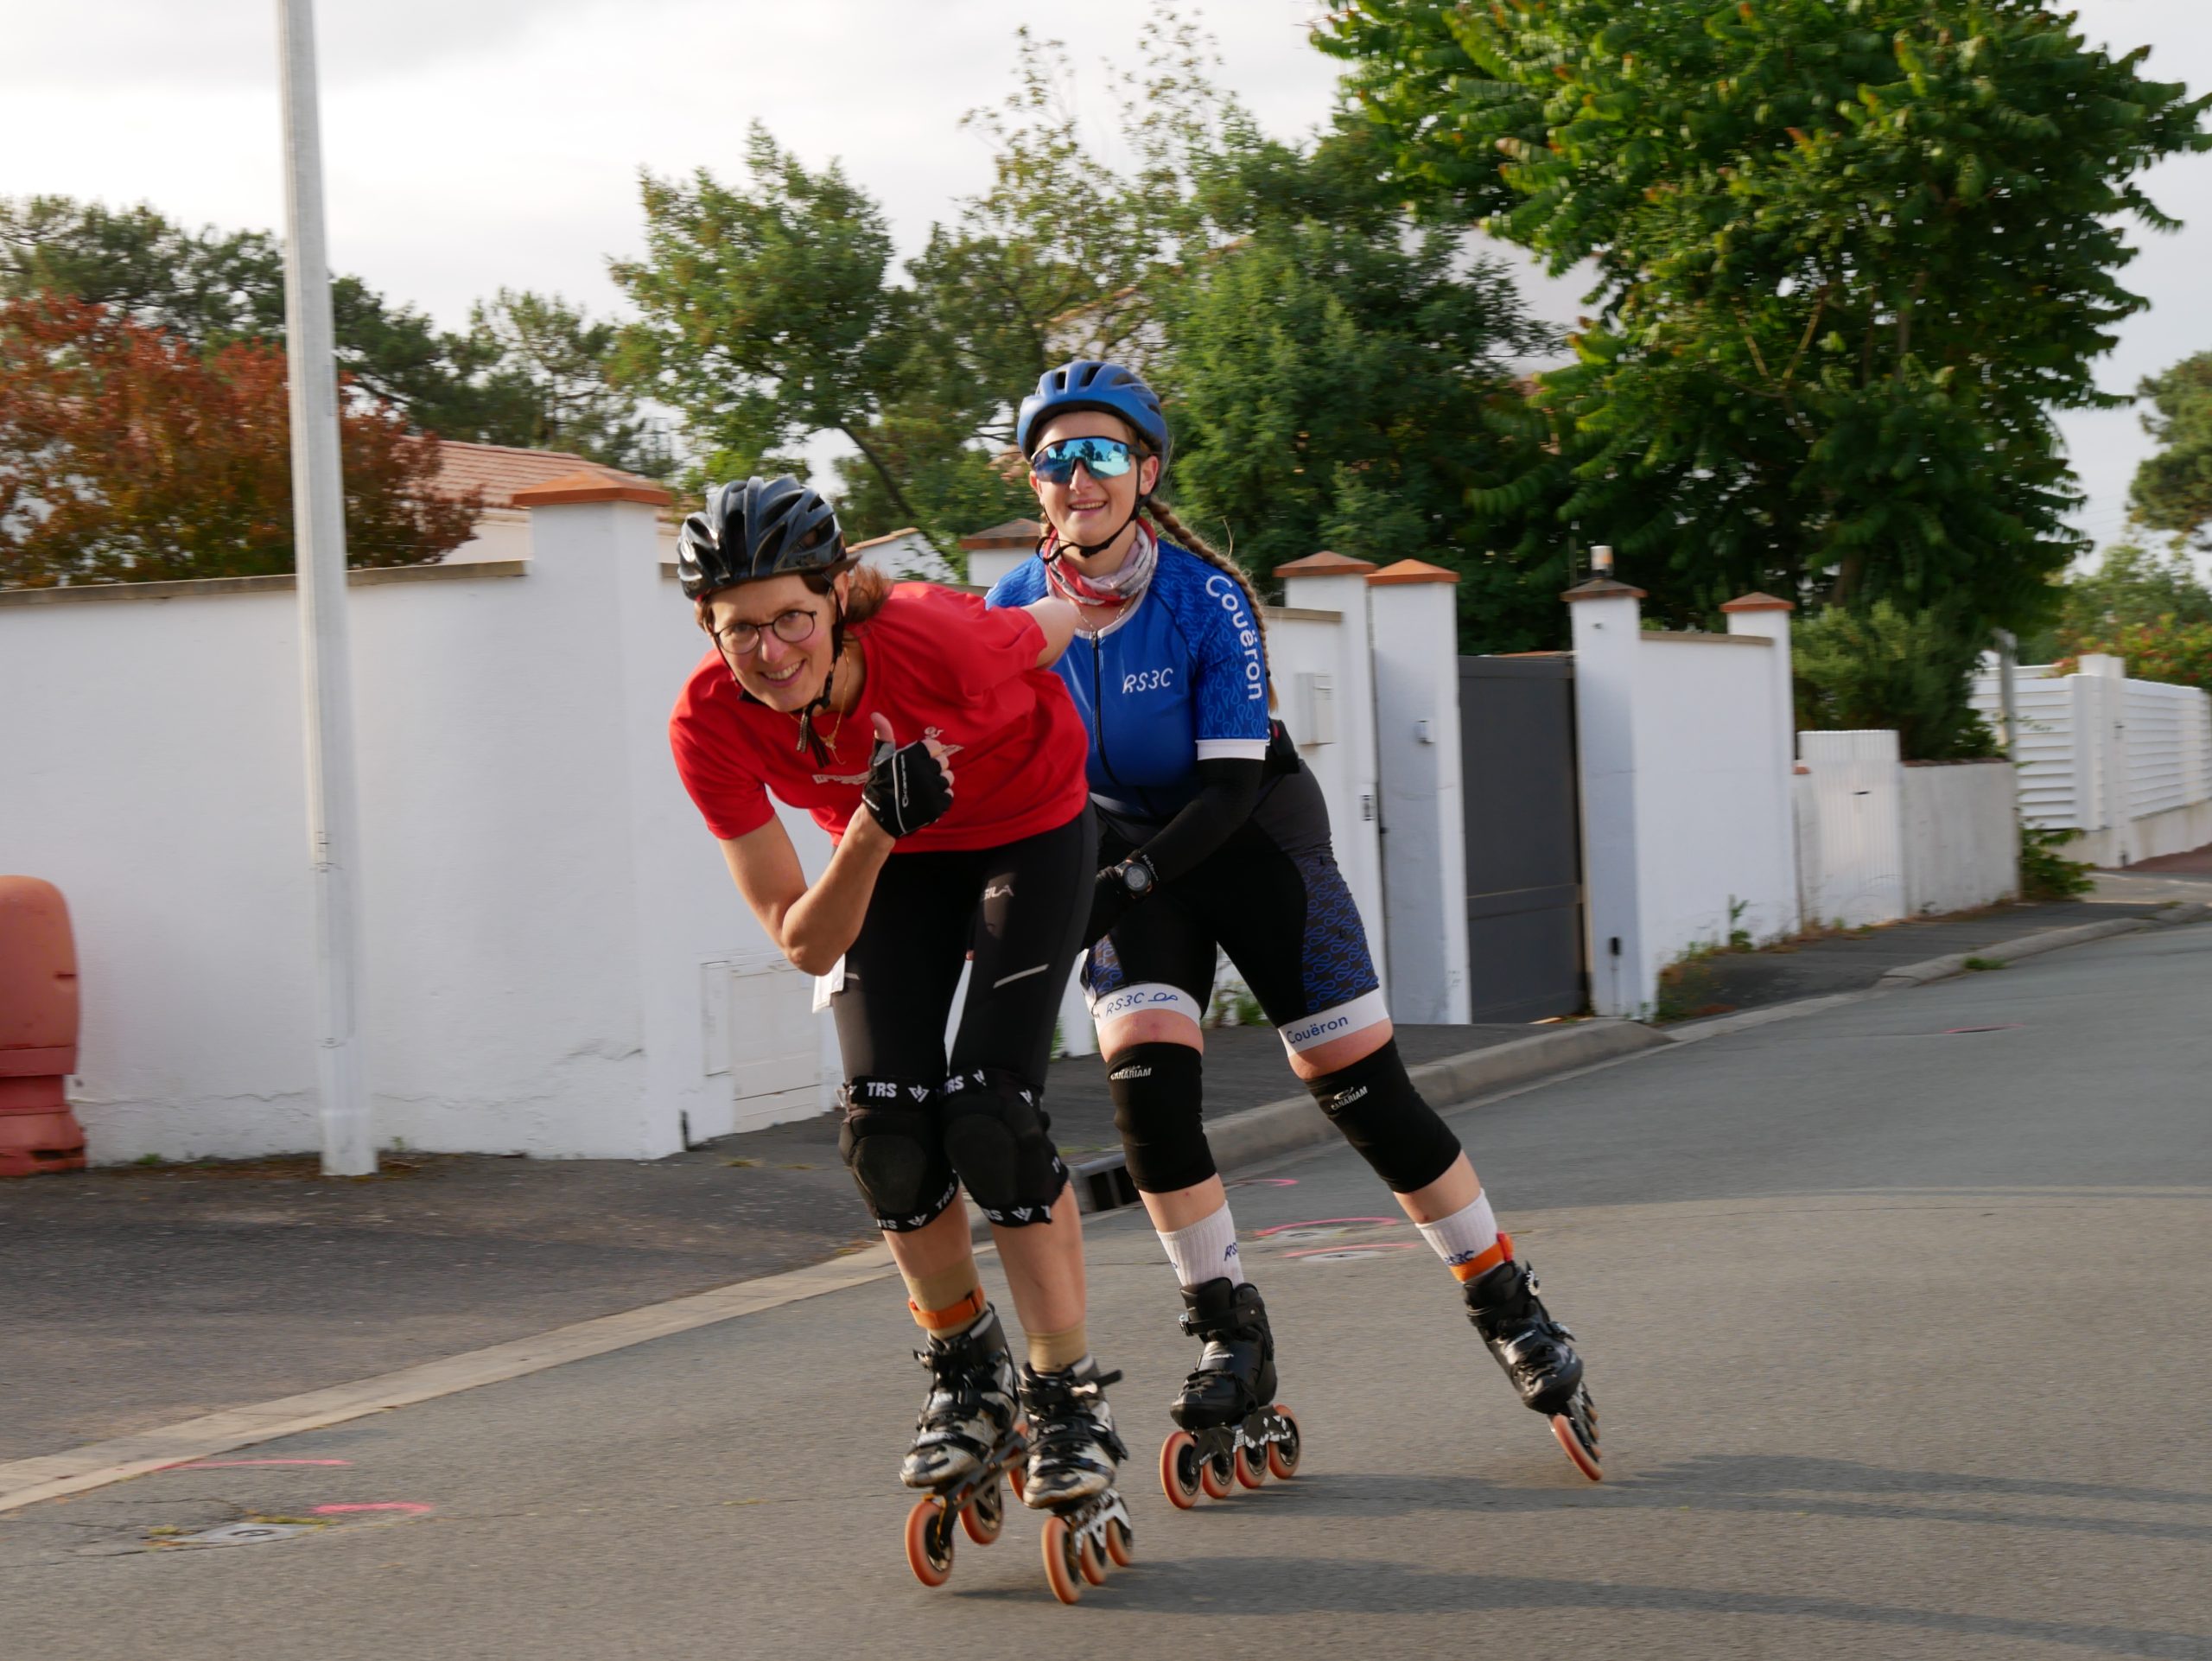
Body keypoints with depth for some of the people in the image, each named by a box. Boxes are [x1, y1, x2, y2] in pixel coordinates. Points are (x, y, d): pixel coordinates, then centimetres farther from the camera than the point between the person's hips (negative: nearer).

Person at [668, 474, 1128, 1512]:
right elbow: (805, 943, -23)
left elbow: (1056, 622, -11)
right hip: (885, 860, 3)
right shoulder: (710, 724, -28)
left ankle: (1069, 1398, -1)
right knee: (887, 1128, -11)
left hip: (1029, 833, -3)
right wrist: (873, 833, -41)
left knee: (988, 1119, -17)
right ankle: (965, 1369, 15)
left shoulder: (948, 646, -38)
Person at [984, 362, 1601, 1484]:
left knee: (1363, 1089, -6)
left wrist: (1127, 880, -32)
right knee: (1146, 1087, -16)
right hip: (1126, 850, 3)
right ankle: (1230, 1337, 2)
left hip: (1251, 840, -3)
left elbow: (1231, 786, -23)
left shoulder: (1209, 599, -23)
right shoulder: (1015, 612, -12)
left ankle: (1511, 1312, 9)